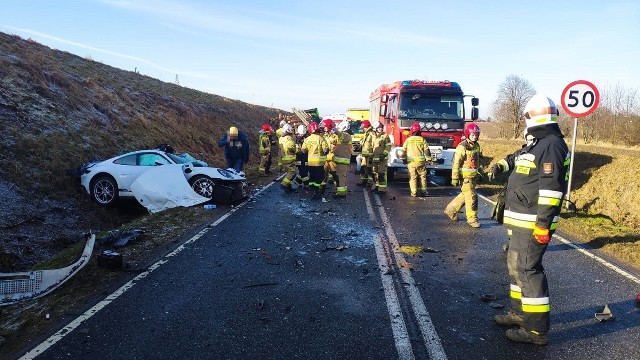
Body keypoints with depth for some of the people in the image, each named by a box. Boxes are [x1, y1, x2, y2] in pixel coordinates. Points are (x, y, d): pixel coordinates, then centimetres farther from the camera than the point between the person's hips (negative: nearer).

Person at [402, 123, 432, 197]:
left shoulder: (408, 140, -1)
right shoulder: (422, 139, -1)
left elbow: (404, 150, 8)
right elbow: (427, 151, 0)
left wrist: (404, 159, 25)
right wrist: (429, 159, 9)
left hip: (411, 162, 0)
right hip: (421, 161, 0)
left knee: (413, 178, 4)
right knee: (422, 177, 13)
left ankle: (414, 192, 1)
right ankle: (423, 191, 15)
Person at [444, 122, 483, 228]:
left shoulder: (476, 145, 10)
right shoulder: (462, 147, -16)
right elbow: (456, 163, -17)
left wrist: (479, 172, 24)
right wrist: (455, 178, -19)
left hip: (474, 176, 9)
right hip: (465, 176, -9)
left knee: (465, 195, 17)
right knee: (471, 197, -7)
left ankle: (451, 210, 32)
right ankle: (472, 219, 3)